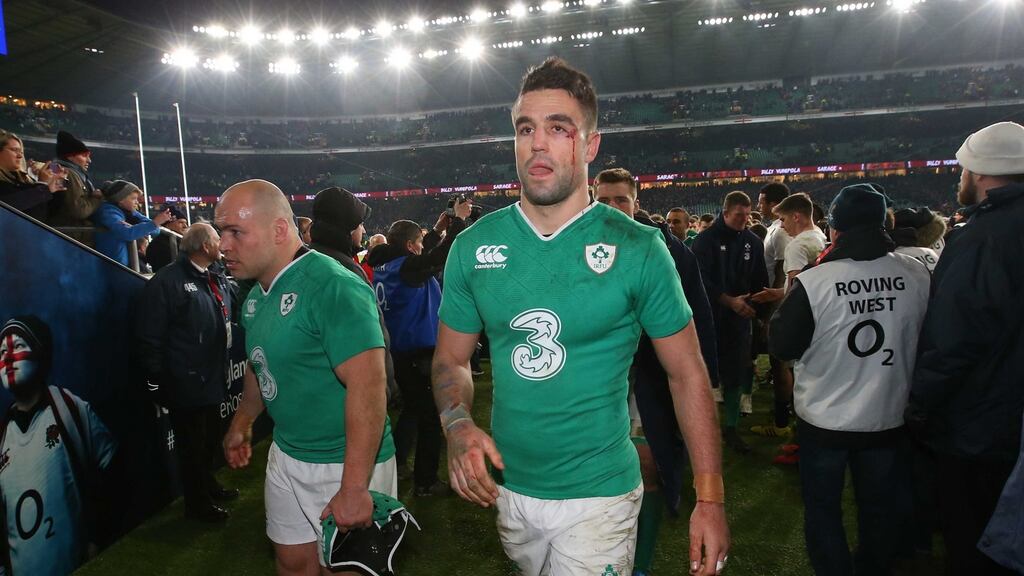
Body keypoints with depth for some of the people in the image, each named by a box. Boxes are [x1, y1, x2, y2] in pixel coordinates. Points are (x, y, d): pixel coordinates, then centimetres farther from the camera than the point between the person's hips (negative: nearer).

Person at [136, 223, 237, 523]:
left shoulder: (218, 279, 10)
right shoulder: (167, 281, -17)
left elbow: (233, 312, 24)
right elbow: (151, 337, -19)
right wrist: (157, 380, -18)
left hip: (212, 380, 8)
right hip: (185, 384, -8)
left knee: (210, 439, 23)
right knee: (192, 444, 7)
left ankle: (209, 486, 43)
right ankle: (197, 502, 23)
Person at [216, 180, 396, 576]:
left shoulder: (334, 287, -23)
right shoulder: (256, 296, 6)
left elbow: (367, 385, -29)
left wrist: (354, 487, -29)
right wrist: (242, 423, 23)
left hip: (344, 462, -8)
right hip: (286, 455, 8)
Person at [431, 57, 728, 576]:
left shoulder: (638, 249, -12)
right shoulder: (474, 246, -4)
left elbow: (687, 377, -7)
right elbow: (451, 359, 5)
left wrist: (710, 500, -10)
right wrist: (459, 426, -15)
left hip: (598, 495, -4)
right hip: (506, 488, 5)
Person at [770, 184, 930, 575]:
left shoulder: (813, 282, -21)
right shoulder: (917, 275, -12)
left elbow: (782, 346, -12)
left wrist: (787, 306, 1)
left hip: (825, 419, -3)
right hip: (889, 417, 3)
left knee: (823, 507, 16)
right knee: (882, 508, 23)